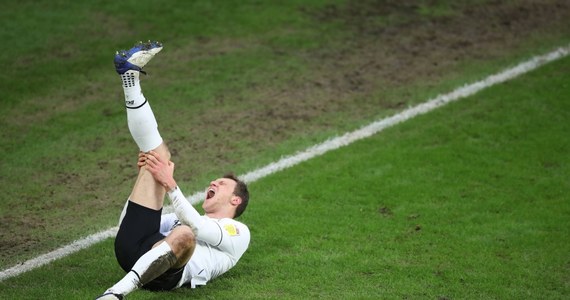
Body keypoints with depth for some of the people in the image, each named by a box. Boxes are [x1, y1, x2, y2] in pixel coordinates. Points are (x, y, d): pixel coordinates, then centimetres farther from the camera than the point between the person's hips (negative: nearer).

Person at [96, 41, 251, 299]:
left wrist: (170, 185, -10)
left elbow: (199, 228, -4)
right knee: (159, 157, 7)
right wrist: (151, 174, 16)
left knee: (185, 235, -42)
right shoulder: (194, 219, 43)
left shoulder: (238, 232, 20)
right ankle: (130, 76, -1)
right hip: (132, 246, 5)